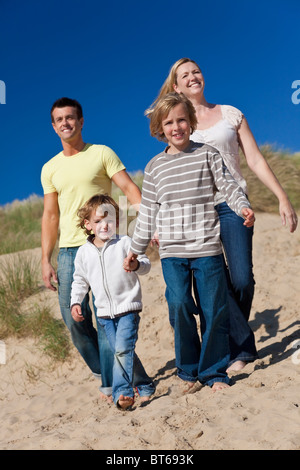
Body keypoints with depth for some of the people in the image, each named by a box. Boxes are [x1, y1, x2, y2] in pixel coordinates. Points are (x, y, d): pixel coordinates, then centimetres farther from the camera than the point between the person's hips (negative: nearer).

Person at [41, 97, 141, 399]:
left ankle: (111, 382, 11)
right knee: (73, 317, 3)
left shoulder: (102, 154, 3)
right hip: (68, 250, 4)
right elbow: (50, 216, 12)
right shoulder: (50, 169, 13)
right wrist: (45, 260, 5)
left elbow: (129, 188, -7)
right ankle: (103, 370, 24)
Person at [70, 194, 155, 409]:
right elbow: (80, 280, 15)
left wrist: (136, 265, -28)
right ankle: (145, 387, 26)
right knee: (122, 351, 10)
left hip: (128, 308, -4)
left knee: (123, 349, -15)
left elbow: (146, 264, -6)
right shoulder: (84, 252, 5)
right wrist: (75, 302, 5)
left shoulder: (125, 243, -5)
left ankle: (122, 391, -9)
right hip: (104, 313, 4)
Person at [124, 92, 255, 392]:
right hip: (171, 252, 1)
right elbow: (147, 212, 12)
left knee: (213, 310, 1)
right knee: (179, 305, -10)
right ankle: (188, 371, 9)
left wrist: (243, 207, -18)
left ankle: (214, 373, 17)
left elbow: (228, 186, 3)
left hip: (207, 248, -1)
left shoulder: (207, 154, 6)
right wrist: (135, 249, 12)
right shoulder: (154, 167, 10)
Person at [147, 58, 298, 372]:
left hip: (231, 204, 0)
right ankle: (242, 347, 10)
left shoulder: (230, 114, 11)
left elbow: (255, 160, 8)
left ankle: (235, 333, 16)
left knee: (242, 279, -10)